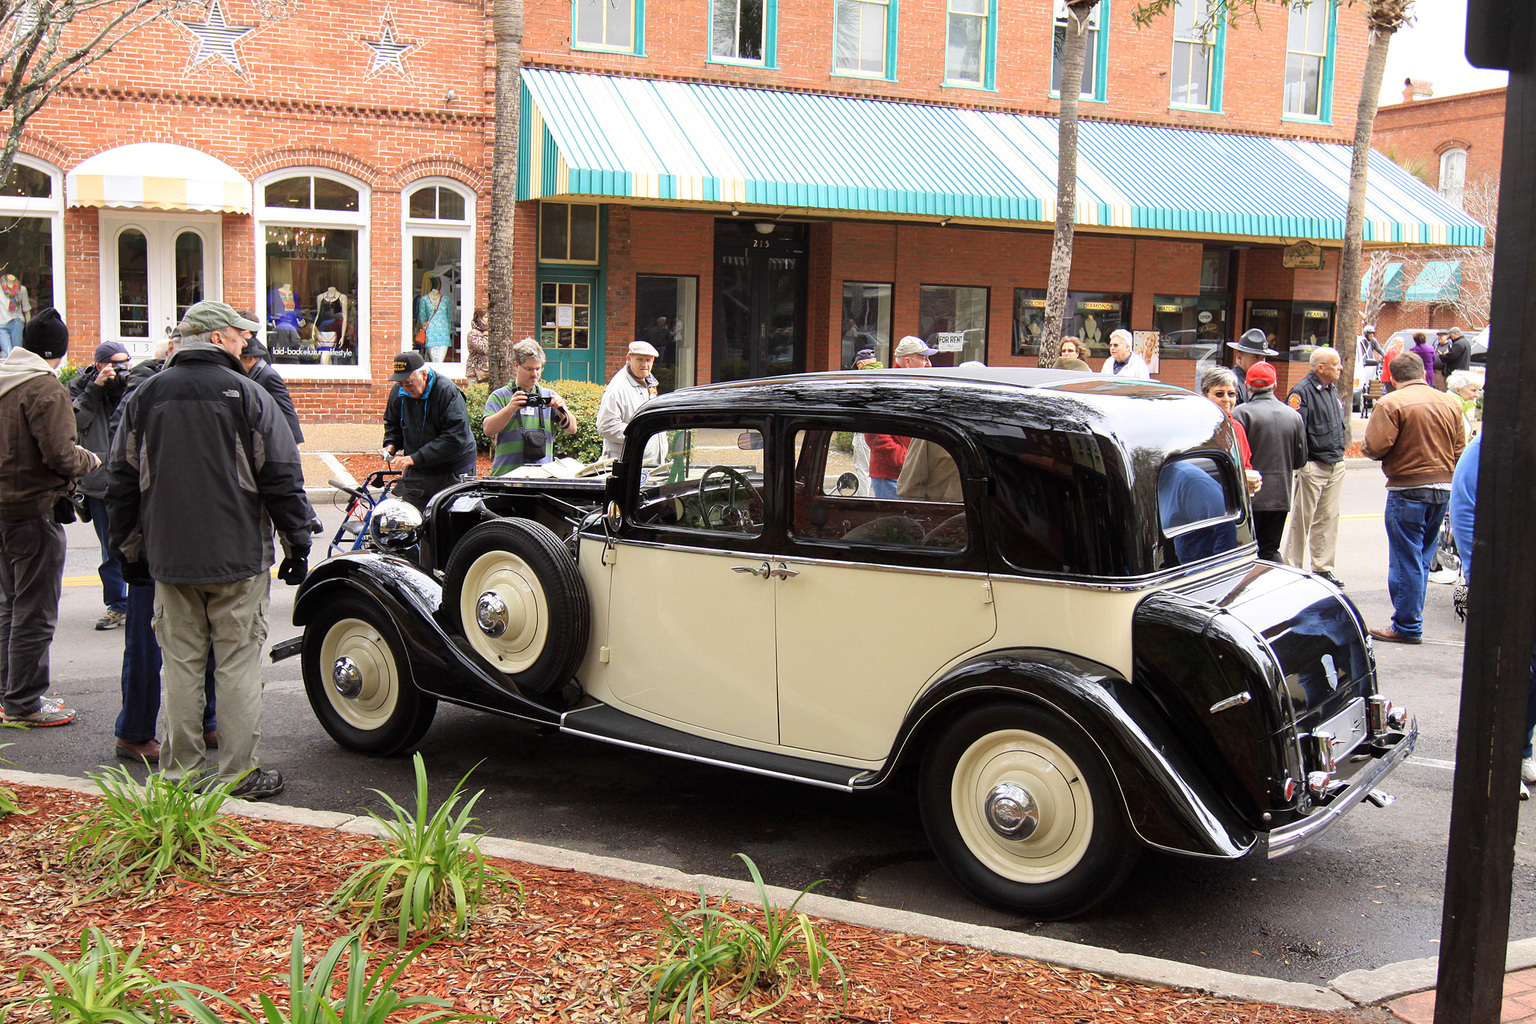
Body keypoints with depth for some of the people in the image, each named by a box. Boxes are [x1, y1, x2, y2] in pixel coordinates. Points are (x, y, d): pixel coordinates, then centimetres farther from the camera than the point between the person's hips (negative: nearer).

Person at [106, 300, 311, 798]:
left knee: (181, 663, 10)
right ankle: (239, 773, 6)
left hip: (169, 558, 4)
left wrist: (129, 549, 21)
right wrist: (297, 546, 2)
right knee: (238, 664, 2)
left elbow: (124, 480, 12)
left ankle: (182, 770, 17)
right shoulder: (247, 394, -7)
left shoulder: (145, 396, 7)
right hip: (238, 557, -4)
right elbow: (281, 478, -7)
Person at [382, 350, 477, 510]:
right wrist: (391, 445, 0)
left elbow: (455, 437, -25)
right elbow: (392, 424, 23)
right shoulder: (398, 392, 3)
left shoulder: (447, 391, -18)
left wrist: (416, 458, -27)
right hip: (416, 473, 5)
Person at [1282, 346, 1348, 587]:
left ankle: (1323, 568, 19)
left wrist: (1339, 452, 19)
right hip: (1312, 466, -8)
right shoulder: (1302, 392, -13)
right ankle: (1293, 569, 7)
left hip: (1336, 465, 8)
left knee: (1328, 518, 11)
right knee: (1302, 519, -1)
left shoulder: (1333, 390, 13)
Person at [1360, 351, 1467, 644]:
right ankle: (1411, 618, 22)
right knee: (1423, 558, 15)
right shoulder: (1450, 403, 8)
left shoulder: (1392, 403, -12)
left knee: (1406, 561, 0)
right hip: (1443, 488, 6)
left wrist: (1365, 447, 4)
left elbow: (1375, 447, -17)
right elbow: (1459, 449, 12)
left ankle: (1407, 627, 3)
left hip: (1408, 489, -6)